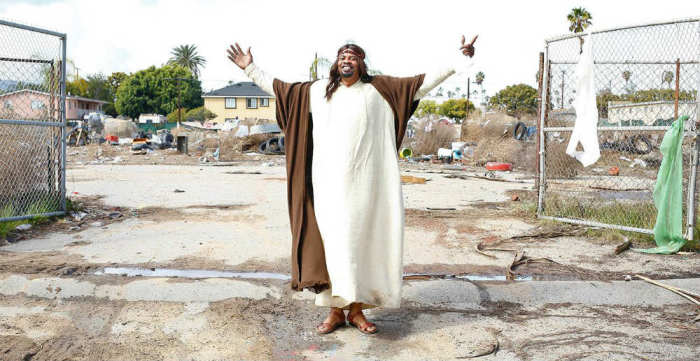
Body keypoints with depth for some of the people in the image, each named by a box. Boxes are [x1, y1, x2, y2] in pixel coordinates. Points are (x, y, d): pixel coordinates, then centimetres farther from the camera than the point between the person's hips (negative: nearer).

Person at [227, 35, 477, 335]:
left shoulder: (380, 91, 9)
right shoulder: (317, 91, 14)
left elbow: (422, 83, 6)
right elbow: (279, 88, 23)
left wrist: (457, 60, -1)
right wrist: (250, 69, 24)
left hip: (364, 183, -1)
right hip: (329, 183, 1)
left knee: (362, 242, 3)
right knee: (334, 242, 1)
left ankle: (356, 309, 14)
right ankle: (336, 310, 11)